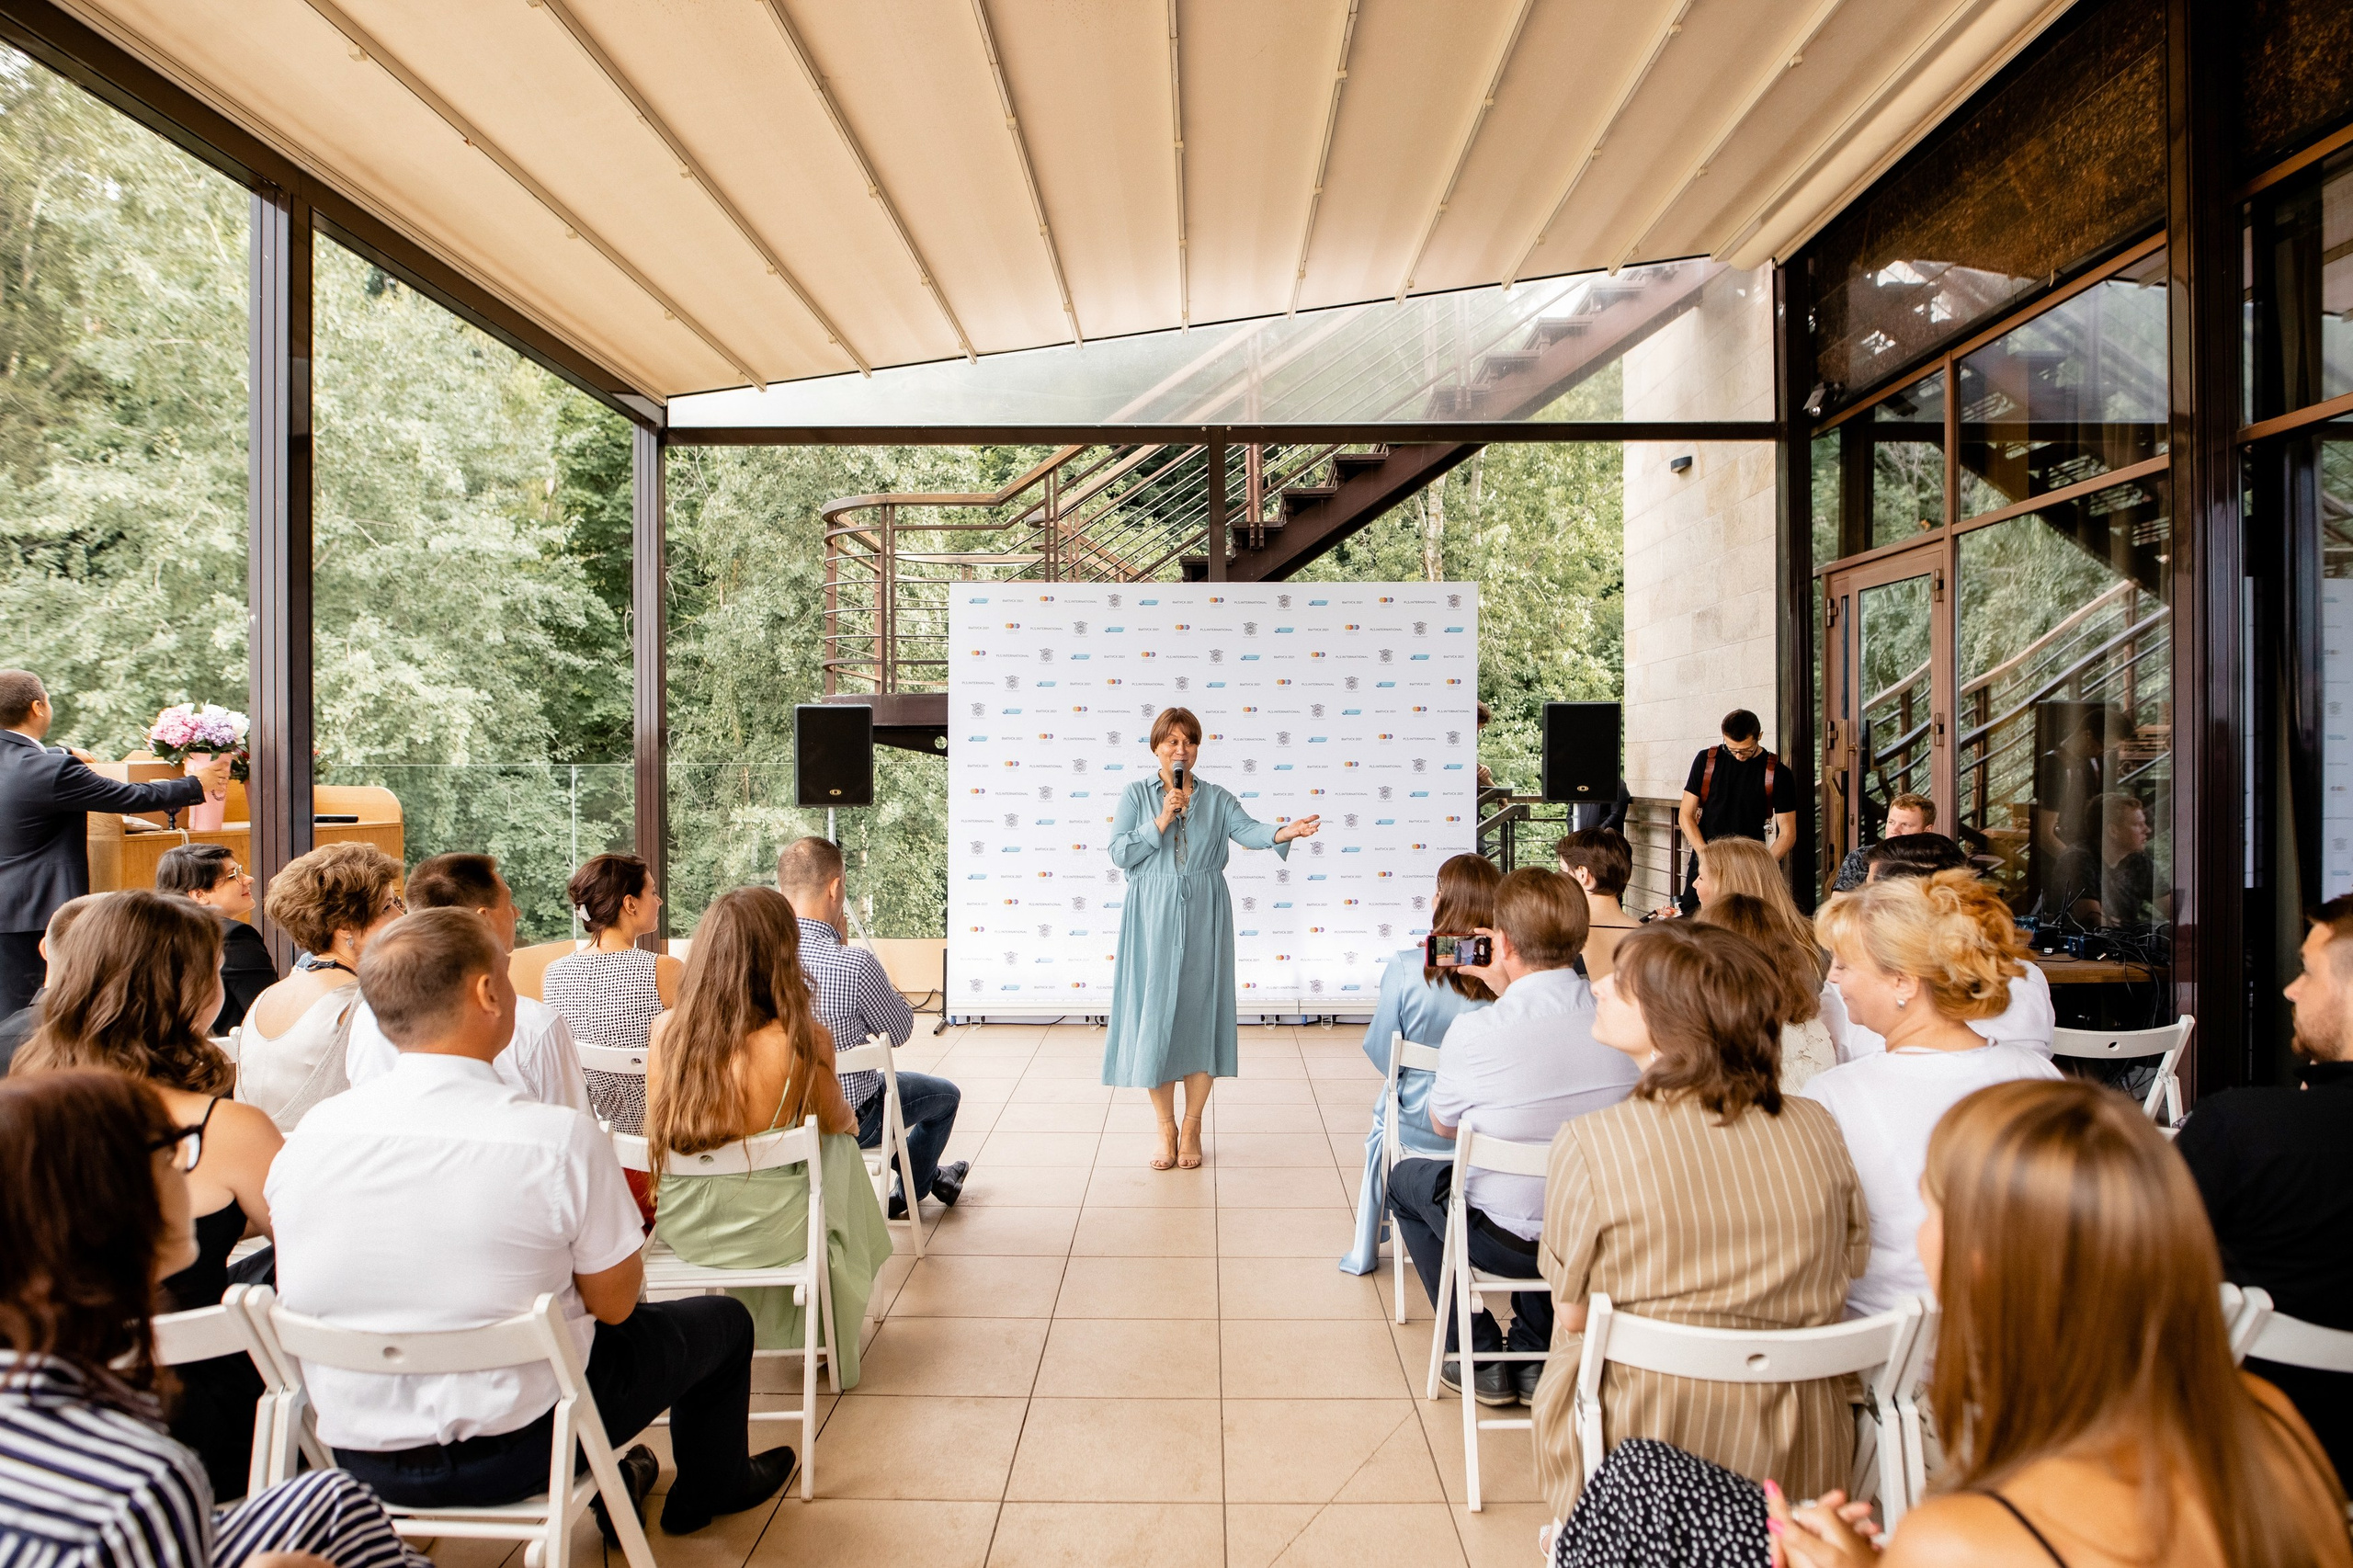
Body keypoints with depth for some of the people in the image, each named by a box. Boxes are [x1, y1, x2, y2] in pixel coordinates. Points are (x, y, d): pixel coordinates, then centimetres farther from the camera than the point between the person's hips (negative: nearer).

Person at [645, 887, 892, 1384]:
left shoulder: (666, 1029, -10)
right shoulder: (804, 1038, -20)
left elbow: (657, 1133, 6)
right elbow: (837, 1122, -1)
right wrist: (850, 1120, 23)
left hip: (678, 1226, 4)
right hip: (768, 1231, -4)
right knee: (840, 1148, 26)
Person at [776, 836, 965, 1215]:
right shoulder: (855, 963, -31)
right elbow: (900, 1032, -12)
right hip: (845, 1121, -6)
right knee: (945, 1095, 22)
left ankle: (928, 1175, 49)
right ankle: (907, 1194, 44)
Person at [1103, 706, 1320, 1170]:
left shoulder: (1217, 798, 7)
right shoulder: (1136, 794, 5)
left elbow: (1247, 830, -11)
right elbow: (1119, 853, -4)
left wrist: (1285, 832, -31)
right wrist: (1161, 821, -14)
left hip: (1203, 919, 1)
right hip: (1153, 919, -1)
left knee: (1200, 1013, 2)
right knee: (1154, 1015, 0)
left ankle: (1192, 1128, 16)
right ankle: (1166, 1128, 15)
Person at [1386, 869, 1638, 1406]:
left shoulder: (1475, 1031, -24)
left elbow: (1444, 1127, -3)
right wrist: (1511, 992, 10)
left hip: (1509, 1241, -4)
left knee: (1406, 1179, 26)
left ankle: (1480, 1357, 26)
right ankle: (1535, 1355, 38)